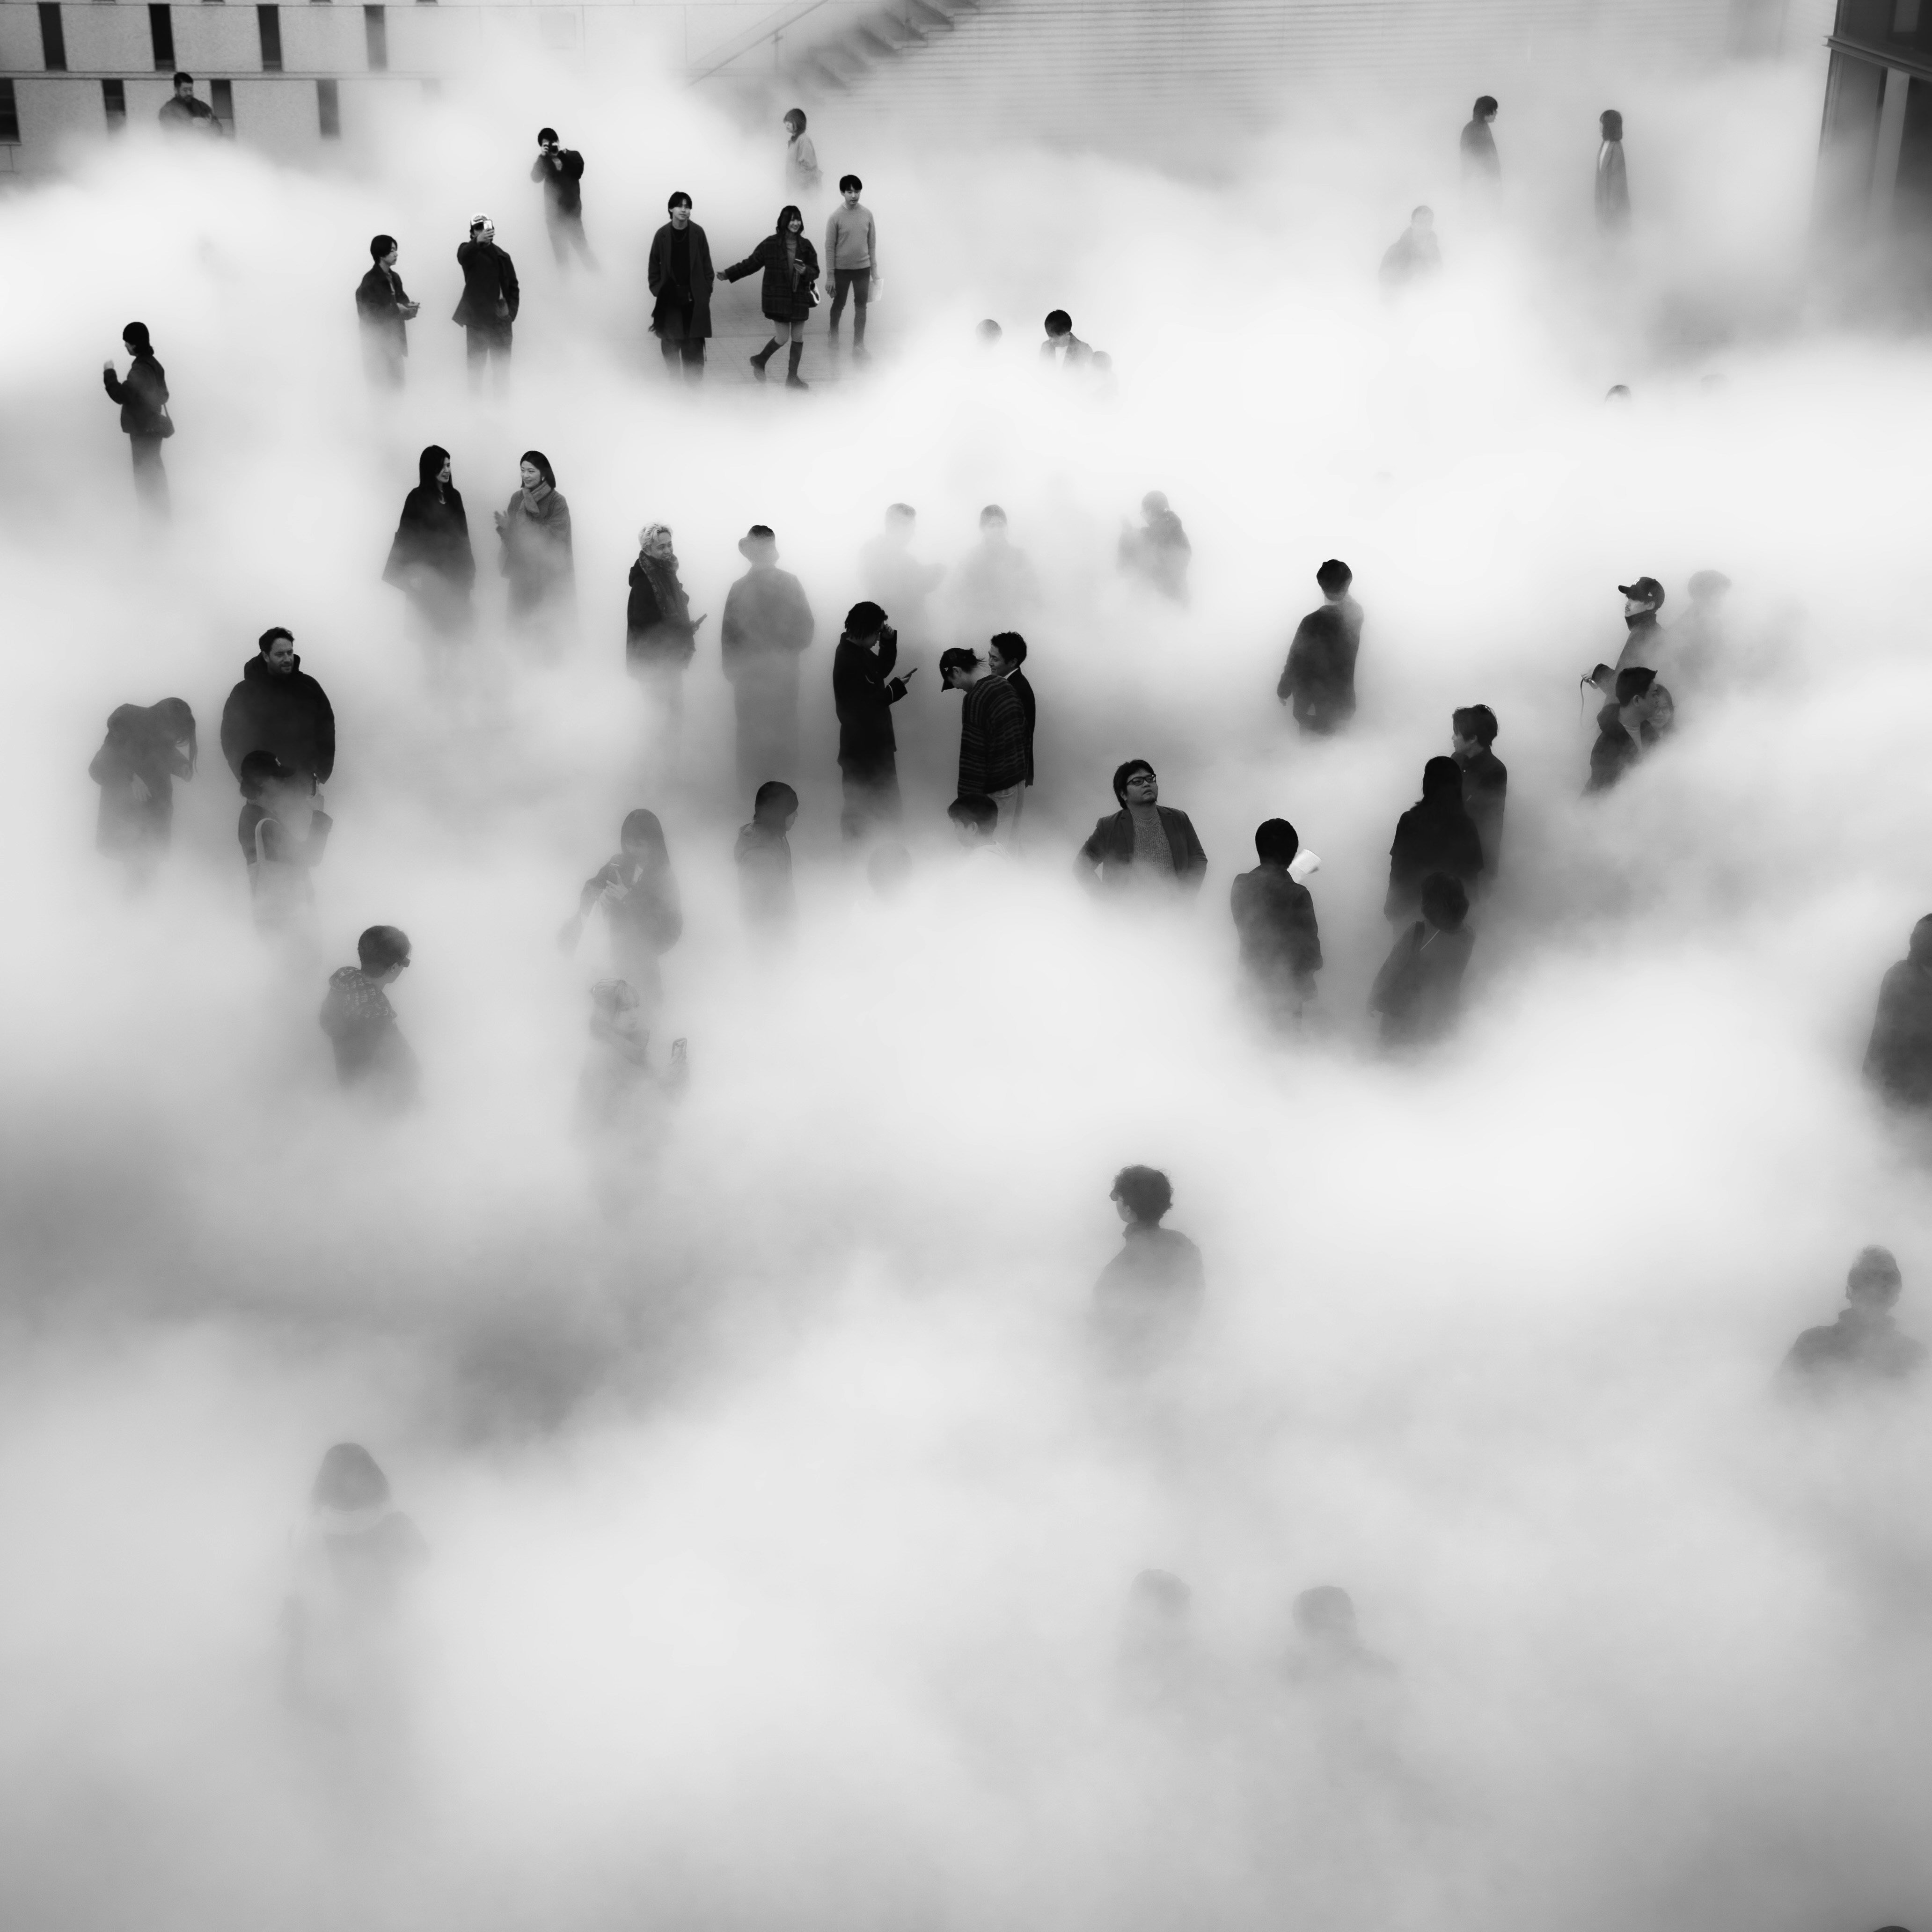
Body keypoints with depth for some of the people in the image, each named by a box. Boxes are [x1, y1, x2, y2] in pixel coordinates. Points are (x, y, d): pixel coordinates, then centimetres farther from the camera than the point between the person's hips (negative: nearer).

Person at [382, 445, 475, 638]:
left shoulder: (454, 496, 8)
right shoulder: (417, 498, -6)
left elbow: (463, 535, 13)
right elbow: (407, 536, -7)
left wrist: (469, 568, 12)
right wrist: (412, 574, -13)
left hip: (455, 571, 4)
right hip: (429, 573, -4)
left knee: (456, 628, 3)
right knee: (431, 629, -1)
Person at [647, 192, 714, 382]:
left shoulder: (697, 233, -4)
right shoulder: (662, 235, -2)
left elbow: (706, 262, 1)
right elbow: (654, 264, 7)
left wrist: (707, 288, -2)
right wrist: (656, 288, 2)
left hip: (693, 297, -1)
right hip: (669, 297, 1)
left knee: (694, 343, -3)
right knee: (670, 342, 5)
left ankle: (694, 382, 4)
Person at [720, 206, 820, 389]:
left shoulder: (805, 245, -1)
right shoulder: (770, 244, -9)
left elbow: (815, 271, 4)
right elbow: (751, 263, 0)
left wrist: (805, 271, -19)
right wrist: (729, 274, -1)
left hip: (799, 298, 4)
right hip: (778, 298, -4)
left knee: (798, 338, 5)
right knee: (783, 337, -5)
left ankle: (792, 377, 19)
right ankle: (760, 361, 24)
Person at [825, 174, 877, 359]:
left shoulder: (867, 214, -2)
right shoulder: (836, 216, -11)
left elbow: (872, 244, 5)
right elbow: (830, 247, -8)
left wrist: (875, 271, 4)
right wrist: (830, 275, -10)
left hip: (863, 268, 2)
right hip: (842, 269, -2)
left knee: (861, 307, 5)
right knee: (839, 305, 12)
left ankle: (859, 346, 14)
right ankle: (834, 339, 33)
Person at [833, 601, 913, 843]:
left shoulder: (860, 651, 5)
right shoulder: (849, 659, -24)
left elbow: (882, 668, 23)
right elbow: (862, 704, -27)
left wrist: (889, 640, 7)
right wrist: (895, 688, -21)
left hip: (875, 741, 10)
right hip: (862, 745, -10)